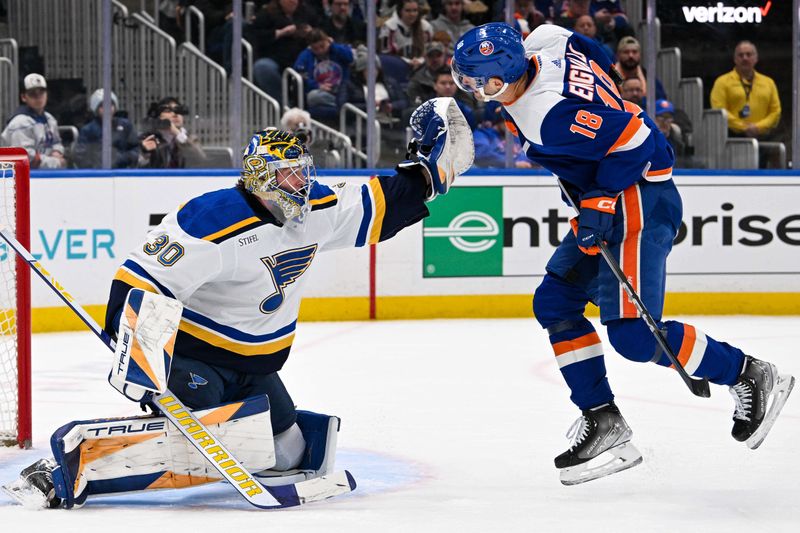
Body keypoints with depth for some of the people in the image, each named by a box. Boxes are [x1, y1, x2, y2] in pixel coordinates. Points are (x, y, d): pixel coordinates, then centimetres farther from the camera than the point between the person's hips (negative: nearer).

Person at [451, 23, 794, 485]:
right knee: (554, 303, 9)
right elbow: (599, 58, 19)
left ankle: (750, 377, 1)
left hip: (638, 200, -11)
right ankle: (604, 423, 10)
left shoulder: (548, 112, -28)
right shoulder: (543, 45, 0)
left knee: (634, 333, -16)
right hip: (607, 201, 11)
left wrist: (600, 203, -22)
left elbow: (632, 140, -27)